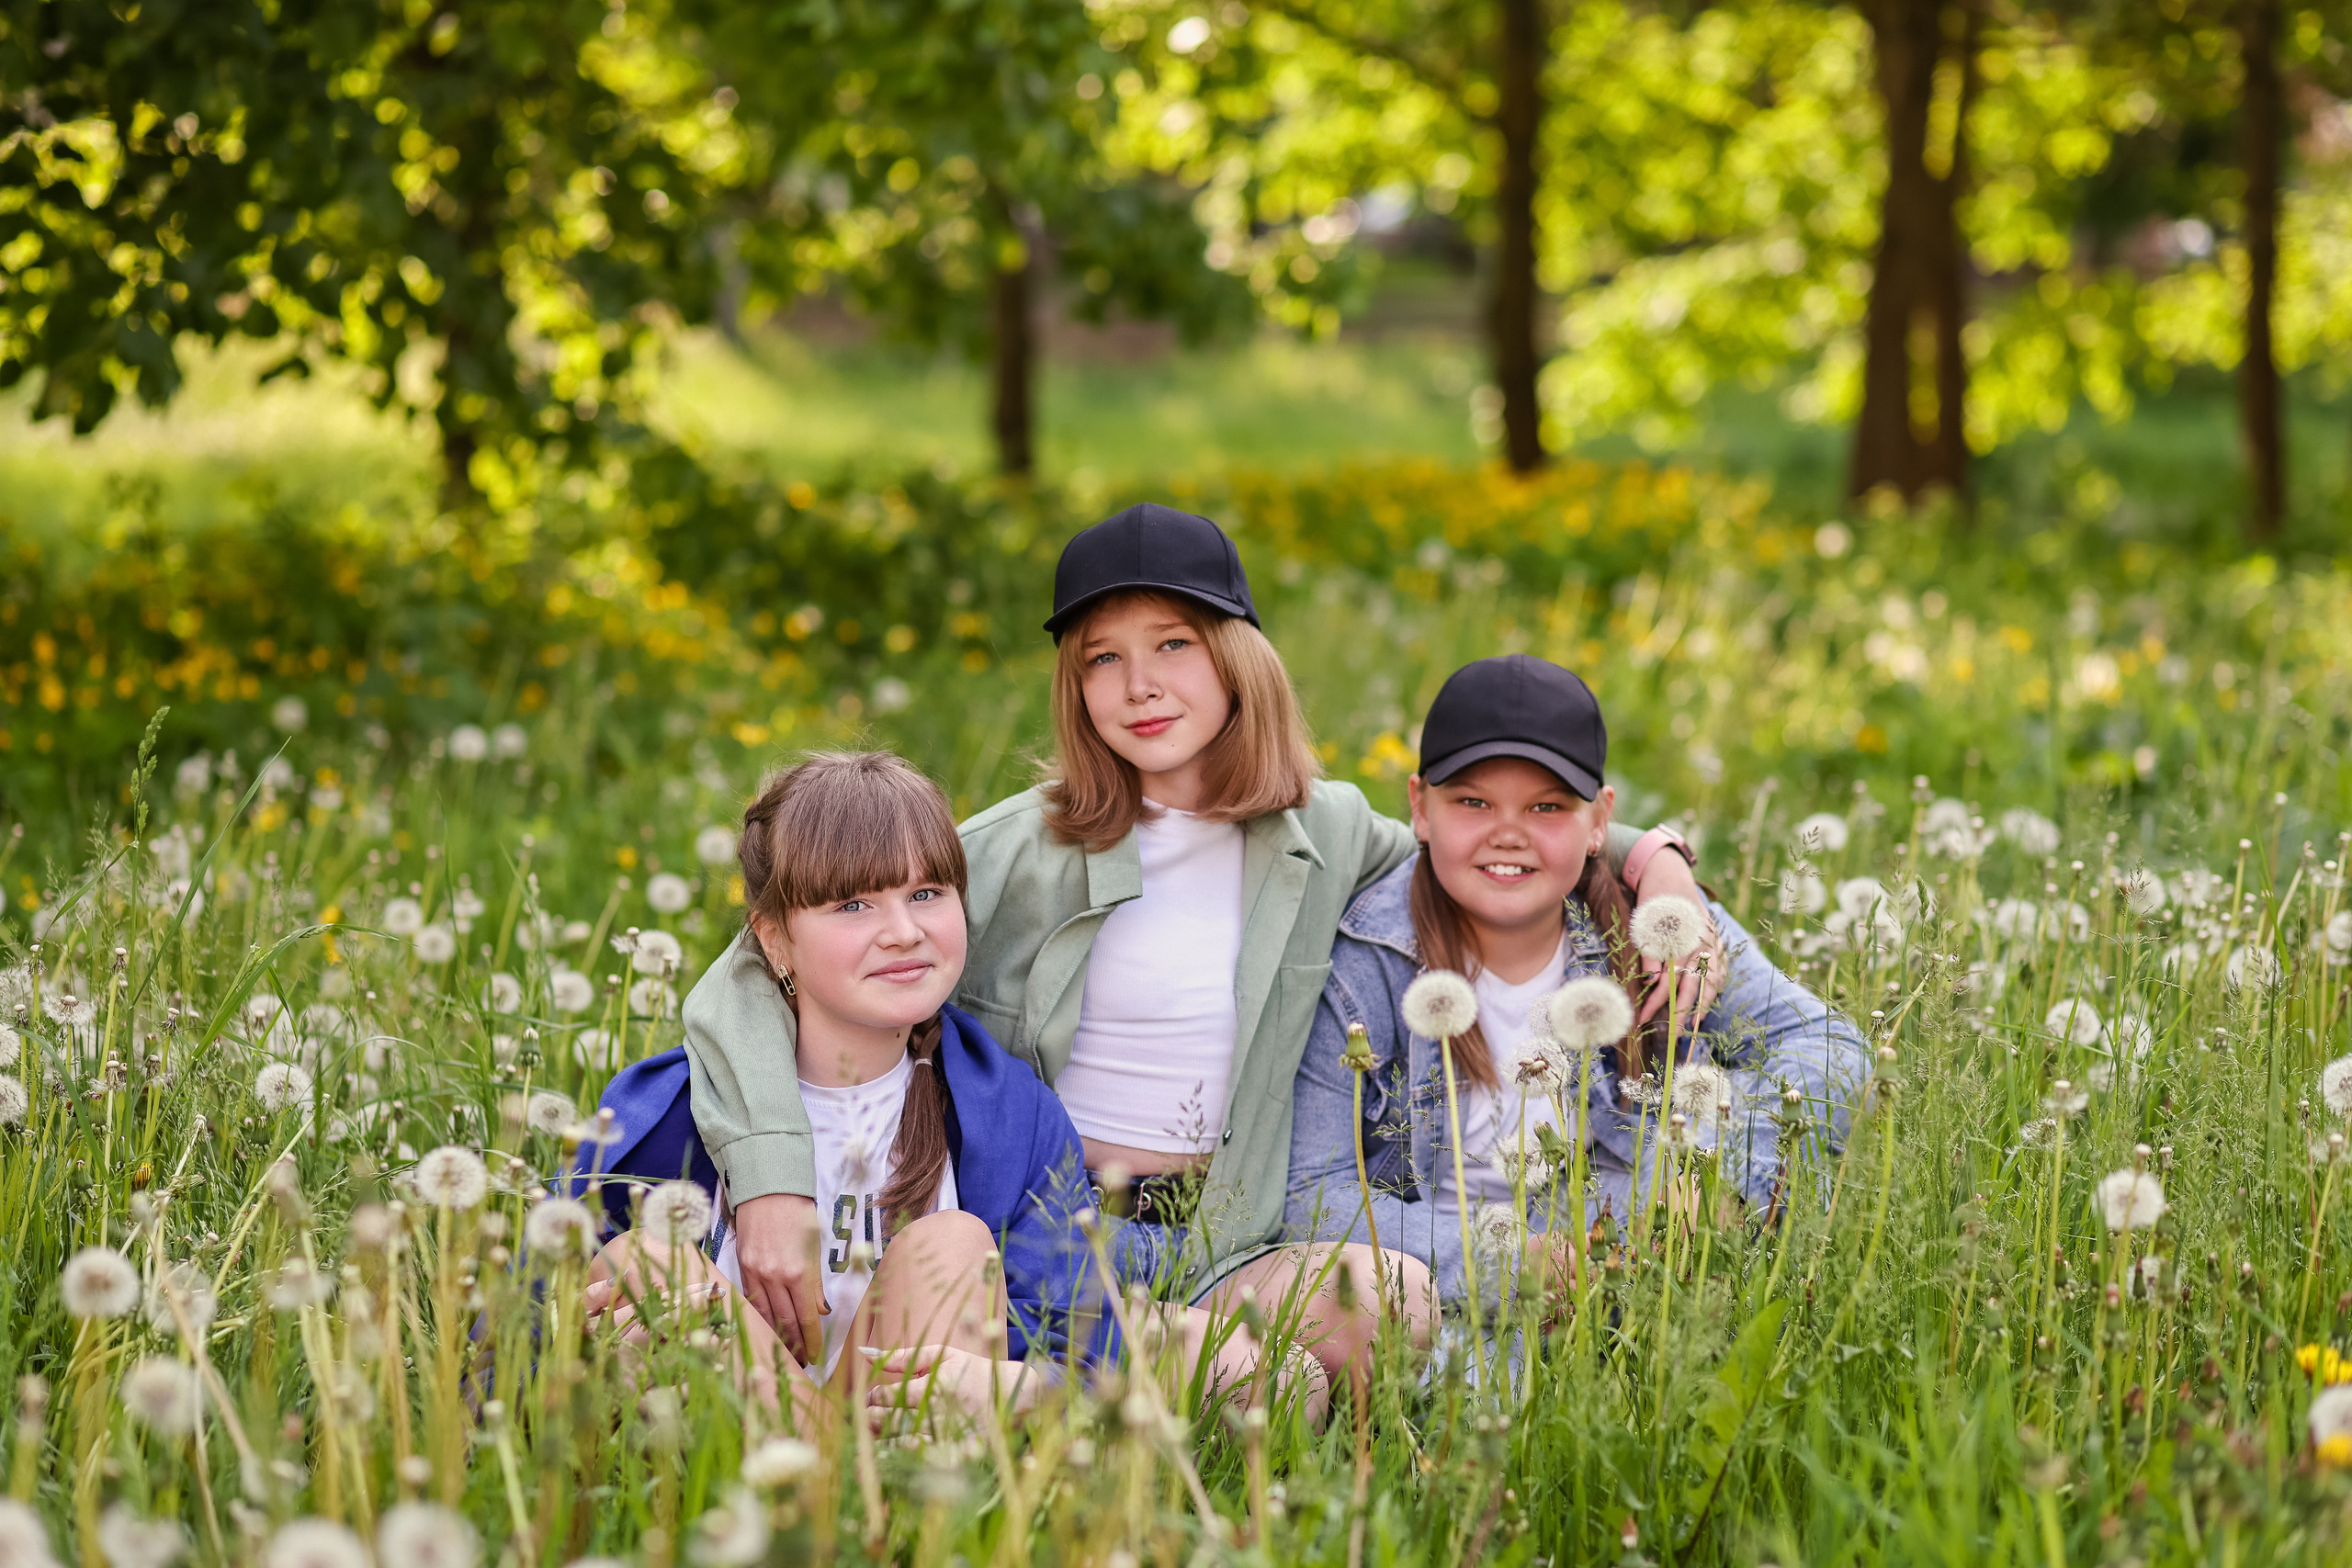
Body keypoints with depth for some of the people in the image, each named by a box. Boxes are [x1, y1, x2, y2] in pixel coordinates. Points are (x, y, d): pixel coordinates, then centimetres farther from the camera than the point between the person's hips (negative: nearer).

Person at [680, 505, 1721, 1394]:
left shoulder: (1325, 832, 7)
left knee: (1390, 1302, -30)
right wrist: (773, 1183, -26)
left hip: (1220, 1250, 5)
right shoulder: (1022, 850, -5)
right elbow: (753, 982, -10)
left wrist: (1643, 852, 8)